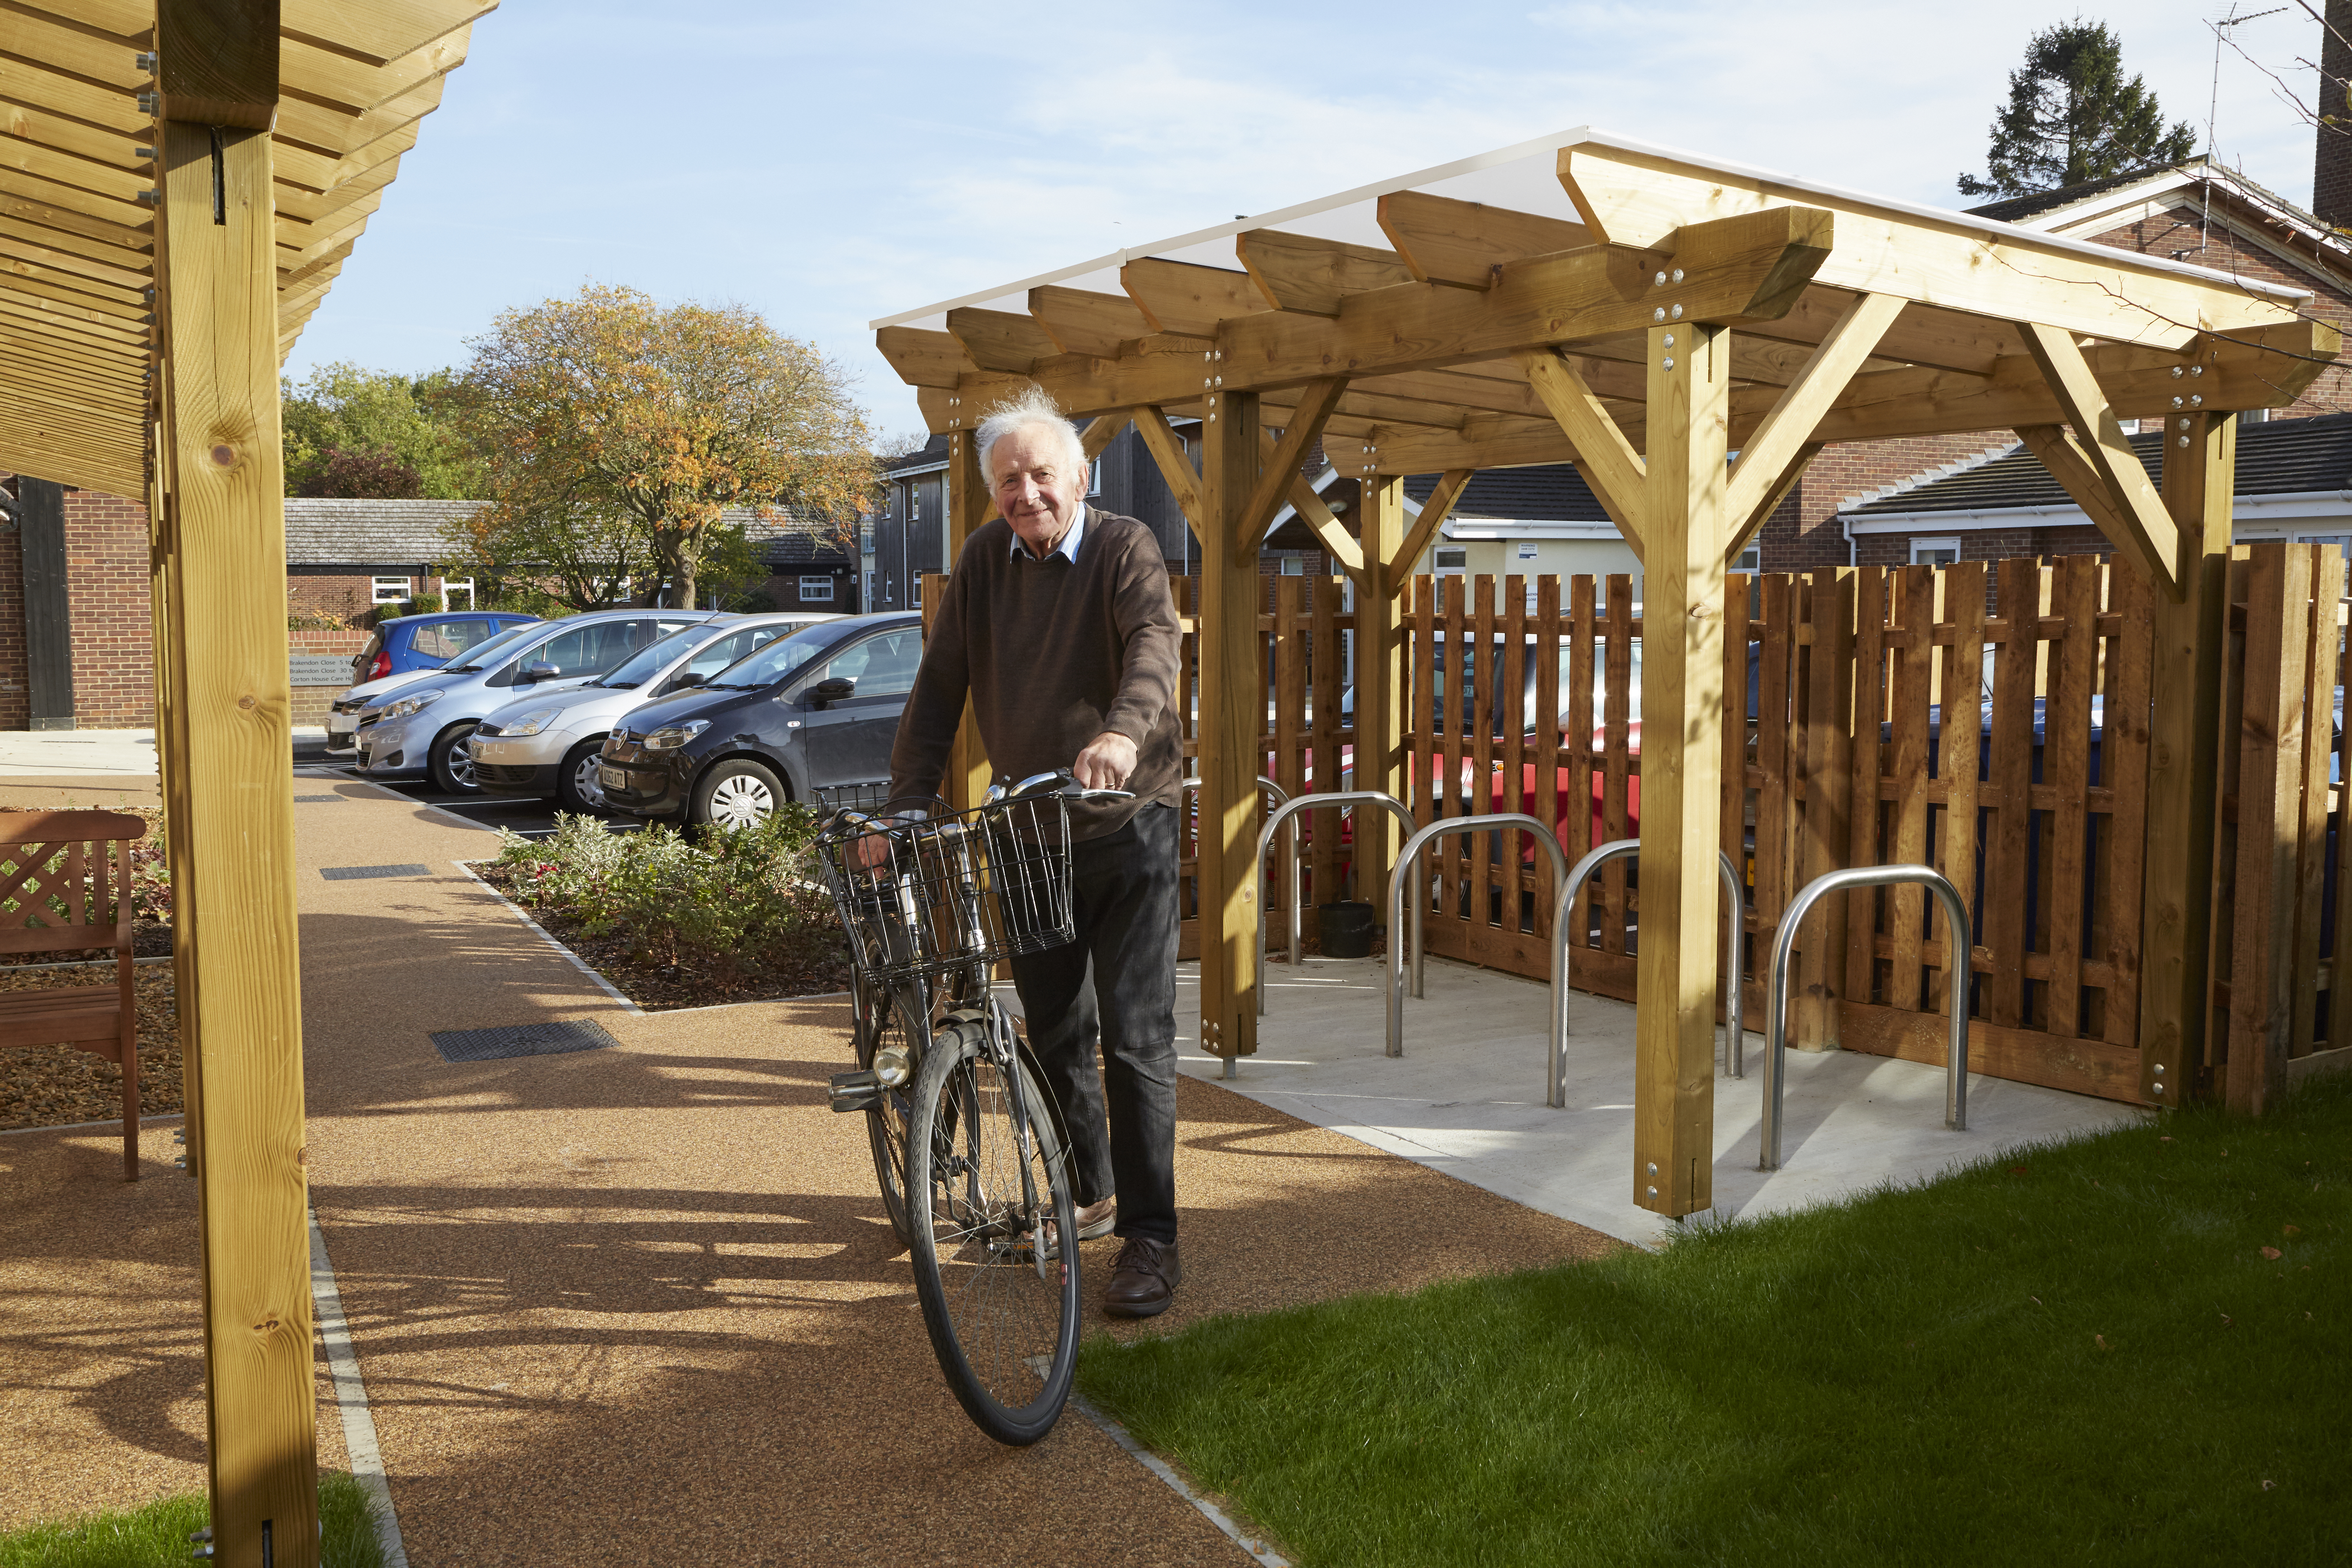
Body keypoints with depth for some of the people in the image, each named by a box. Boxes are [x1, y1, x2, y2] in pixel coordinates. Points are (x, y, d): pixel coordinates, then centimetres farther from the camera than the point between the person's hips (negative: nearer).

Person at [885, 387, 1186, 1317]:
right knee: (1054, 1033, 13)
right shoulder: (985, 559, 3)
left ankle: (1151, 1239, 2)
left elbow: (1155, 642, -29)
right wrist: (904, 803, -6)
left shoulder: (1125, 549, -9)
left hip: (1128, 827, -4)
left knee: (1135, 1037, -7)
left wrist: (1123, 729, -49)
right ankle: (1091, 1194, 33)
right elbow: (940, 685, 2)